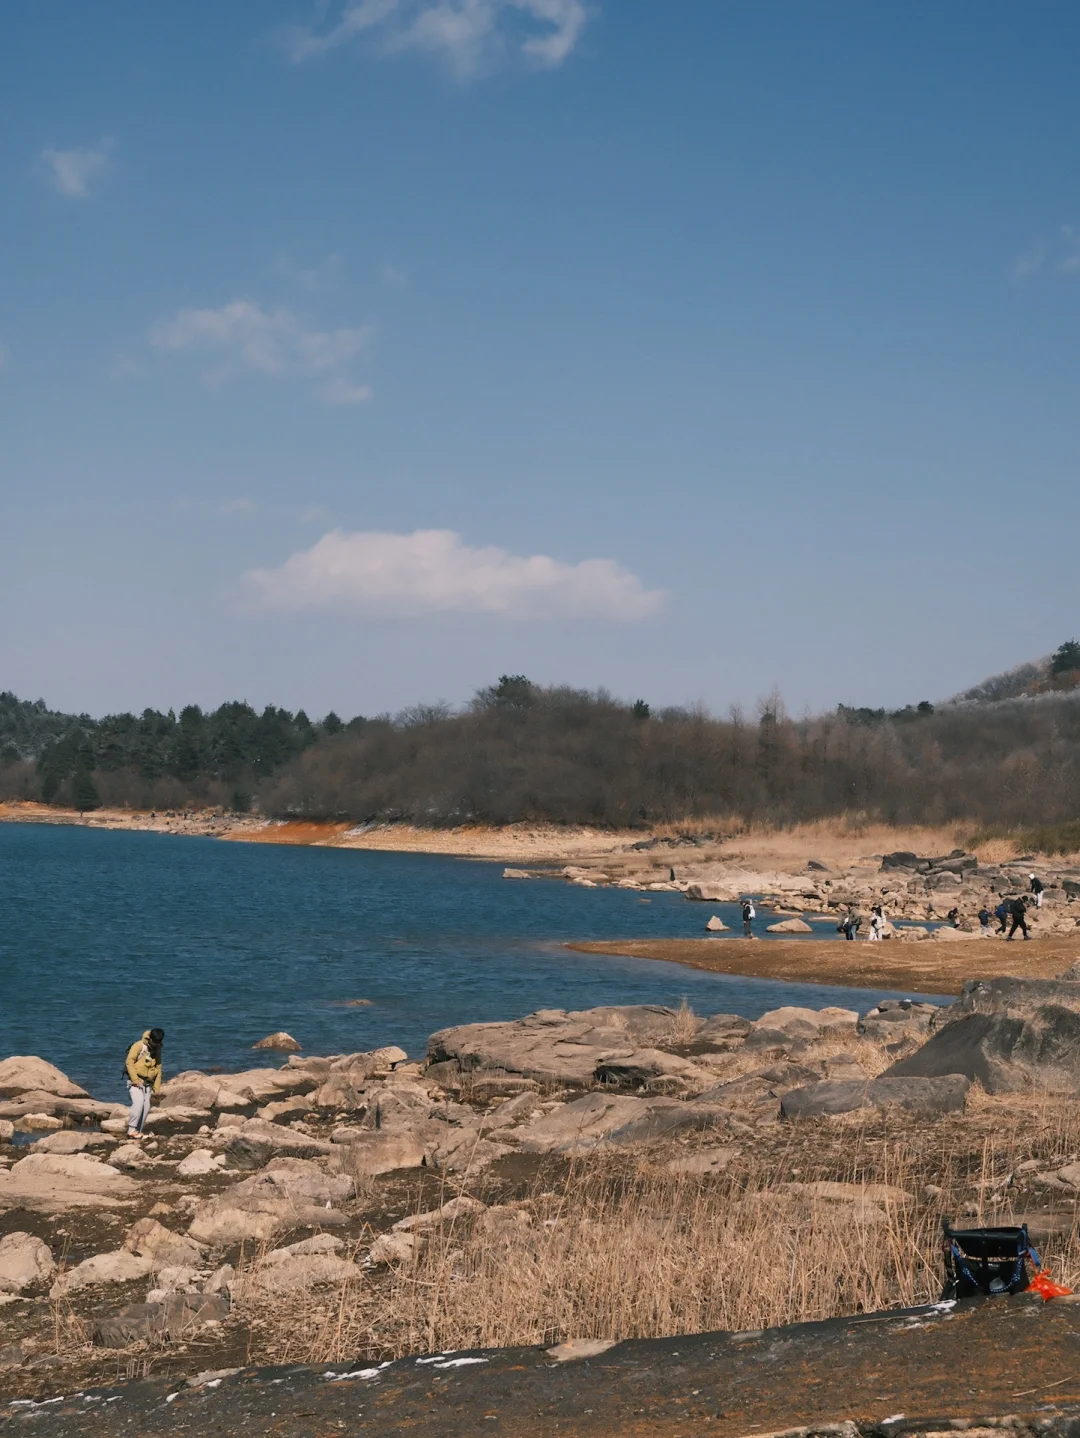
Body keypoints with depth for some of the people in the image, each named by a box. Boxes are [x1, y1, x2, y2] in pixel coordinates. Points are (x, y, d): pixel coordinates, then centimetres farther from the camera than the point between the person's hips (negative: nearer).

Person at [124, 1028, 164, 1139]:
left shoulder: (157, 1050, 8)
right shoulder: (139, 1046, -13)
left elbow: (158, 1068, 13)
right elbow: (129, 1062, -16)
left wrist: (157, 1087, 9)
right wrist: (135, 1080, -20)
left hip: (148, 1083, 6)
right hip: (135, 1082, -6)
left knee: (146, 1107, -1)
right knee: (139, 1102, -22)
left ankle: (138, 1131, 6)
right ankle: (131, 1130, -21)